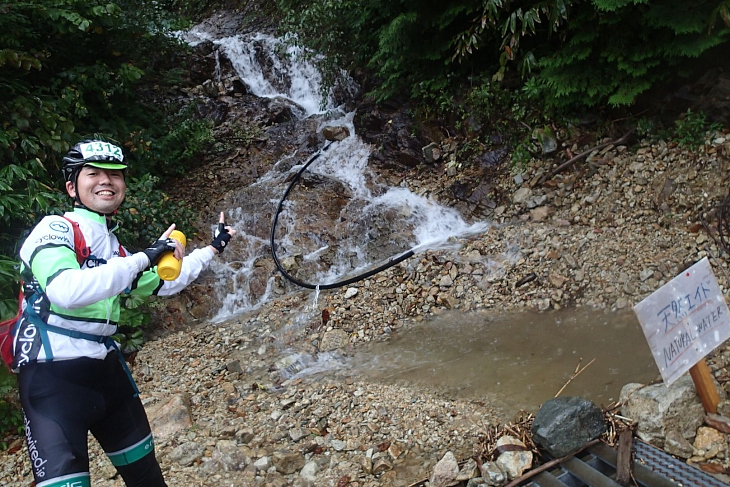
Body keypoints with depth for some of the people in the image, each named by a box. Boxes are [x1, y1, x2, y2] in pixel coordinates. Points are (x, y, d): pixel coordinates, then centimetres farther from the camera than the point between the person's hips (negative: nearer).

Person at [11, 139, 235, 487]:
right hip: (53, 375, -8)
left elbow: (162, 284, 27)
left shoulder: (114, 248, 12)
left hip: (105, 370, 8)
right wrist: (144, 258, -28)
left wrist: (212, 249, 27)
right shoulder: (55, 229, -11)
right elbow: (66, 291, -31)